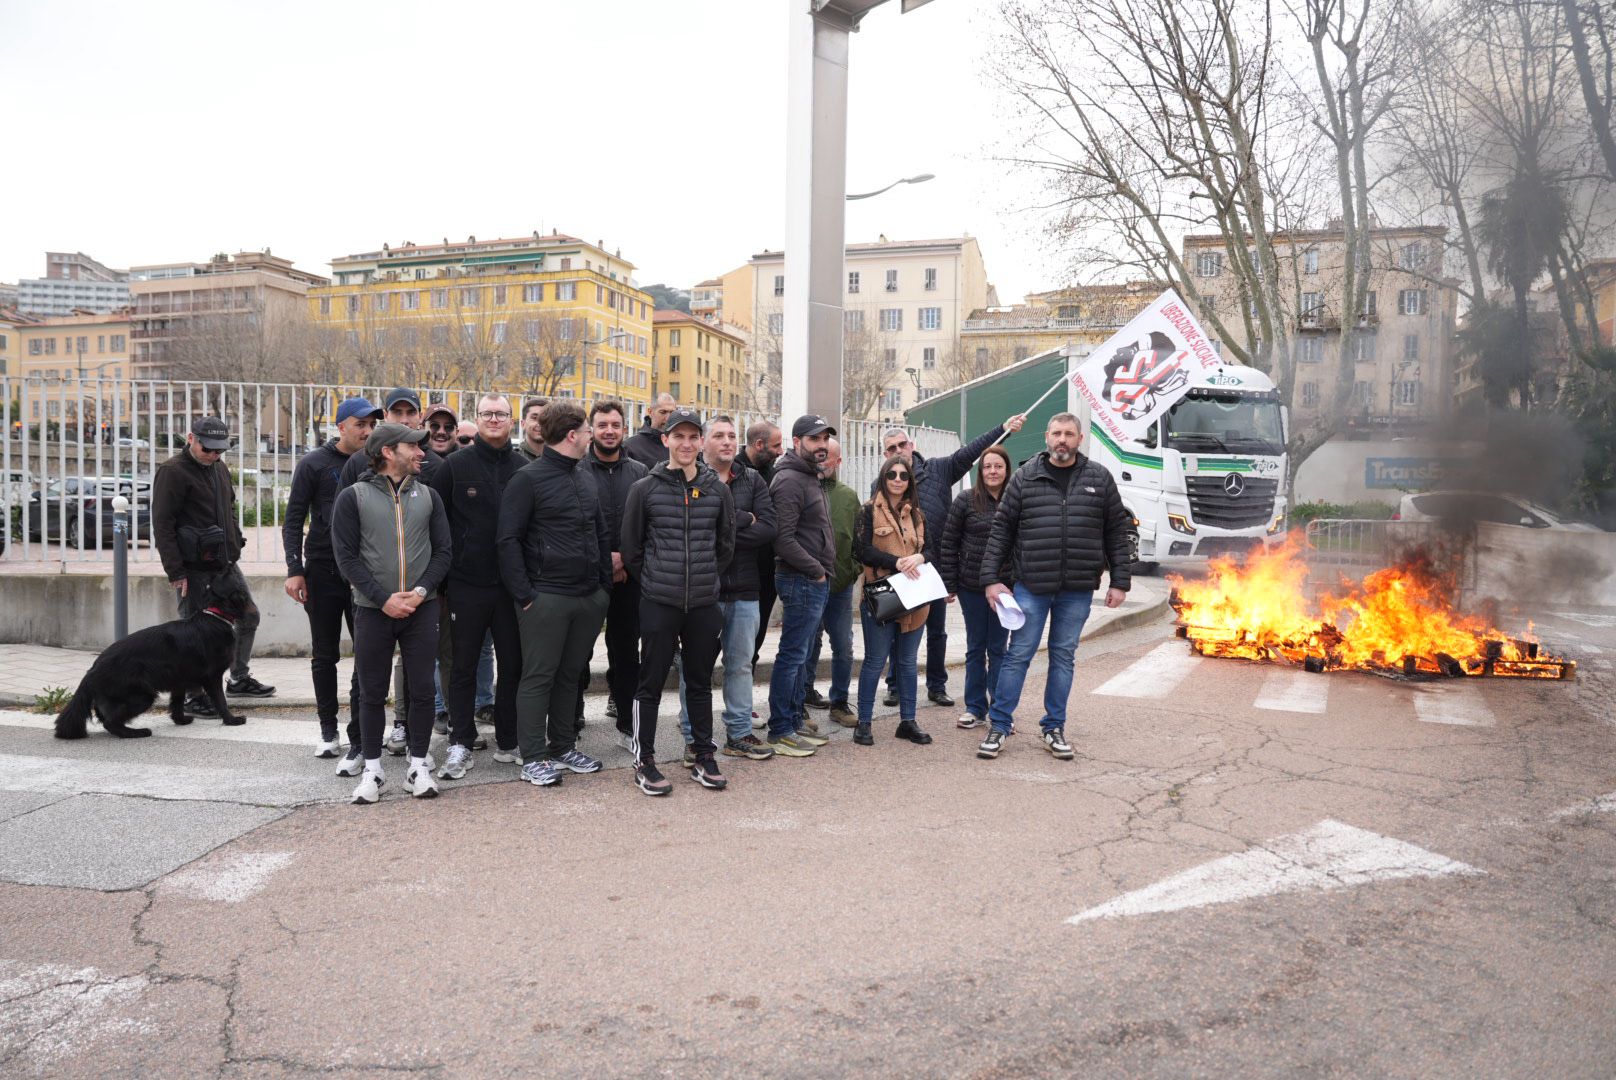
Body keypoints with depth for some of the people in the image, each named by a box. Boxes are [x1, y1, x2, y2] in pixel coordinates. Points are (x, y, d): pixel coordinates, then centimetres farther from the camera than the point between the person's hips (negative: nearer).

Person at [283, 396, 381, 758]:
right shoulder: (314, 464, -1)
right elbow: (294, 520, -2)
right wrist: (295, 570, -11)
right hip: (323, 572, -2)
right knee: (325, 656, 7)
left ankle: (359, 730, 9)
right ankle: (328, 730, 19)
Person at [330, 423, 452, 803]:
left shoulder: (428, 495, 9)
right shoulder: (353, 497, 0)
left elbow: (442, 550, 6)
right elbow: (347, 556, -5)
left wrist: (422, 590, -10)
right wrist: (384, 598, -13)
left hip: (422, 609, 2)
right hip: (373, 610, -2)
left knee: (423, 689, 3)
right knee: (372, 694, 6)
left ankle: (419, 767, 16)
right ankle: (372, 770, 18)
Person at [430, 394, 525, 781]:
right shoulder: (455, 465, -1)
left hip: (512, 584, 2)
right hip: (467, 584, -2)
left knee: (513, 664, 8)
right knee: (463, 666, 6)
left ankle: (508, 741, 21)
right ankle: (460, 744, 15)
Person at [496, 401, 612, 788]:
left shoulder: (586, 480, 16)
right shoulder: (529, 478, -7)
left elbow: (602, 535, 21)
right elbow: (508, 539, -11)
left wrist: (605, 585, 13)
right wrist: (524, 595, -15)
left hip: (589, 597, 7)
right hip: (547, 597, -7)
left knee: (570, 675, 14)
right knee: (539, 677, 1)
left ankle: (563, 746, 25)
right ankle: (533, 757, 9)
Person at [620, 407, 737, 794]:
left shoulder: (717, 489, 5)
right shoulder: (645, 488, -2)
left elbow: (726, 544, 13)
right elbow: (631, 546, 3)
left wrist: (708, 580, 9)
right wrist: (653, 581, 5)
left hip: (705, 604, 3)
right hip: (658, 604, -2)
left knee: (701, 682, 12)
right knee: (651, 683, 3)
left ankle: (704, 757, 23)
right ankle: (643, 761, 14)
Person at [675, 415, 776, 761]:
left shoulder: (752, 480, 8)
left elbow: (769, 527, -5)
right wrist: (745, 520, -12)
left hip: (743, 589, 5)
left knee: (741, 664, 13)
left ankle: (739, 733, 25)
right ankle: (693, 736, 17)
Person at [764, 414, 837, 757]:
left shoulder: (810, 478, 19)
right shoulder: (789, 480, -14)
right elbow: (784, 539, -22)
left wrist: (823, 572, 14)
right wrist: (816, 571, -15)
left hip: (816, 581, 10)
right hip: (802, 581, -10)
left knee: (799, 656, 15)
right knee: (792, 657, -5)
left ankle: (794, 723, 23)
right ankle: (780, 732, 2)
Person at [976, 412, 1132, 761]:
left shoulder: (1099, 479, 5)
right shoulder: (1025, 478, 2)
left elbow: (1117, 532, 7)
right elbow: (1001, 530, 2)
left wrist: (1120, 581, 3)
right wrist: (991, 578, -3)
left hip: (1078, 589, 1)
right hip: (1031, 586, -1)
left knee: (1063, 656, 11)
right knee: (1018, 654, 3)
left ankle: (1054, 729, 23)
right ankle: (999, 726, 13)